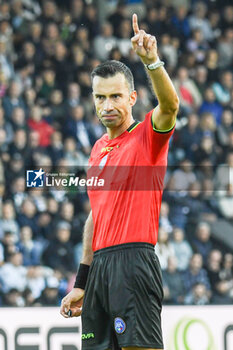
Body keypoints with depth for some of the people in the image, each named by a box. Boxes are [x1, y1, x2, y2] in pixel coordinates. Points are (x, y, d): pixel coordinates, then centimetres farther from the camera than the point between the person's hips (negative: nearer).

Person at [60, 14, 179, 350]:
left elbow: (170, 104, -23)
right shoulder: (98, 149, 20)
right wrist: (81, 282, 21)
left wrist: (152, 60, -39)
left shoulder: (148, 136, 0)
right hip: (100, 264, 7)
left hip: (133, 262, -7)